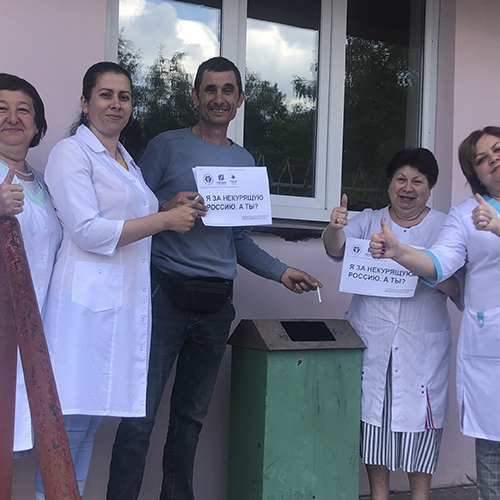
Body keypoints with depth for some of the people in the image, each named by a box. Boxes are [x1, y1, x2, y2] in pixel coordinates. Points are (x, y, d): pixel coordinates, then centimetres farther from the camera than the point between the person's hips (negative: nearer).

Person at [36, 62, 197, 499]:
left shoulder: (127, 162, 23)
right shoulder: (71, 152, -3)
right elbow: (87, 230, -13)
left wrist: (176, 208, 11)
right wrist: (165, 220, -12)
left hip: (126, 304, 8)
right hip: (86, 302, -8)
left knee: (92, 413, 10)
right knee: (72, 417, -7)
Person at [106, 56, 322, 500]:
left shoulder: (245, 162, 15)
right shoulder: (167, 146, 1)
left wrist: (281, 272, 9)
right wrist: (167, 211, -21)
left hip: (216, 302, 5)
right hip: (166, 292, -4)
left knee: (192, 415, 12)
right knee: (141, 415, -6)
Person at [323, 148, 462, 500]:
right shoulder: (369, 221, 8)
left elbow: (460, 288, 0)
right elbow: (337, 250, -10)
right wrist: (335, 228, -32)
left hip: (423, 343, -1)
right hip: (372, 339, 1)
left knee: (420, 417, 2)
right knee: (373, 412, 5)